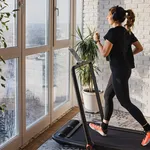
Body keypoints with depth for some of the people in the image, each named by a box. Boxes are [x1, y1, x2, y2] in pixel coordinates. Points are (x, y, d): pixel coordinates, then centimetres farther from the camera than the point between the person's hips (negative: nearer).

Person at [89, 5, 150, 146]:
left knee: (125, 102, 0)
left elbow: (104, 53, -19)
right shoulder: (127, 31, 9)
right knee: (107, 96, 16)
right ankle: (103, 128, 25)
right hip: (124, 69, 10)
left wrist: (97, 40, -5)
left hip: (119, 71, -10)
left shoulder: (113, 32, -17)